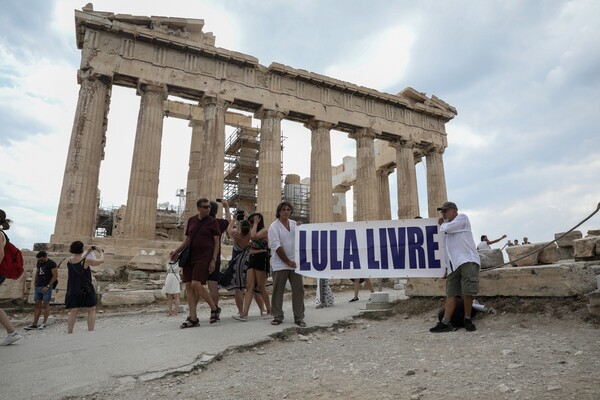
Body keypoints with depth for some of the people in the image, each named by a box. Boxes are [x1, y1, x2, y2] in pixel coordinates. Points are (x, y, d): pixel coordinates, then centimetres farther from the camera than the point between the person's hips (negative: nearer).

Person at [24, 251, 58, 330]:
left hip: (46, 287, -7)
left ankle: (44, 323, 4)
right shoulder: (39, 263, 13)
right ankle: (34, 324, 9)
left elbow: (55, 276, -12)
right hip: (38, 287, 7)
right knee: (37, 305, 7)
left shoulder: (51, 264, -8)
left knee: (45, 305, -2)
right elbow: (37, 273, 22)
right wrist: (35, 283, 10)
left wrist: (47, 286, -15)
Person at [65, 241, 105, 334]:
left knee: (73, 311, 10)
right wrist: (101, 252, 16)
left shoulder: (69, 261, 1)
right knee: (91, 310, 4)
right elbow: (101, 260, -1)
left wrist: (88, 252, 29)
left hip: (73, 290, 5)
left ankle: (69, 332, 9)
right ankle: (91, 332, 2)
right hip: (86, 290, -5)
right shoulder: (86, 261, -15)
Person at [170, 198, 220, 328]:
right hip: (189, 257, 6)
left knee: (196, 285, -17)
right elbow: (187, 240, 19)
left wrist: (214, 260, -11)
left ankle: (214, 309, 3)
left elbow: (217, 243, -2)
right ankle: (193, 319, 6)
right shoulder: (191, 220, 12)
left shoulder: (213, 222, 0)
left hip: (204, 257, -5)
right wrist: (177, 251, 5)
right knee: (188, 286, 0)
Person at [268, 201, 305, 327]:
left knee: (298, 290, 4)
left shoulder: (294, 224, 11)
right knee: (278, 291, 3)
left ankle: (299, 317, 12)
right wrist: (287, 261, -13)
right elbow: (276, 246, -12)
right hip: (280, 264, -4)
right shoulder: (274, 226, -5)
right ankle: (277, 316, 16)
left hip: (295, 262, 4)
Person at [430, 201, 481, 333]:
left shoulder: (462, 218, 5)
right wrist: (447, 267, 22)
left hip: (468, 261, -7)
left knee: (467, 292, -12)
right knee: (451, 293, 0)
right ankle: (446, 323, -3)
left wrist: (442, 225, 13)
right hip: (454, 264, 7)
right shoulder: (447, 225, 26)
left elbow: (447, 228, -11)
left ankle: (467, 319, 7)